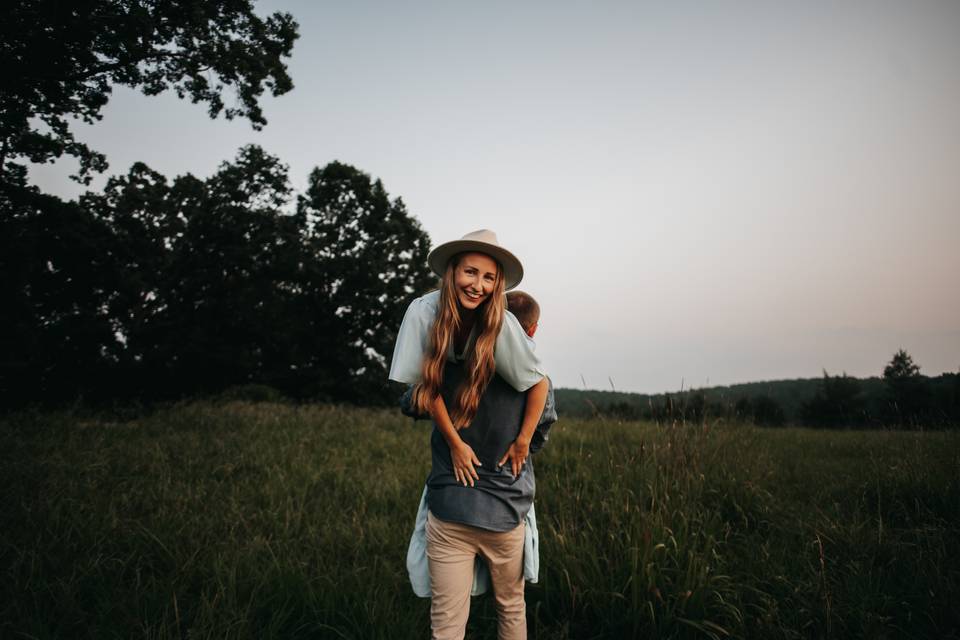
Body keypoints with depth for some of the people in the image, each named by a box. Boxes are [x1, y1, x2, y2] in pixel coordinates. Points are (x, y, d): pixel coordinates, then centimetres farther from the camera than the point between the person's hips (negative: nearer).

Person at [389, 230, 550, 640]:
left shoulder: (501, 326, -16)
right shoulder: (426, 313, -10)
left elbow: (540, 385, -4)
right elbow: (428, 386, -3)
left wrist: (522, 443, -2)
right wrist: (455, 443, -4)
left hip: (502, 490, -1)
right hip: (450, 486, 1)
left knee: (510, 606, 14)